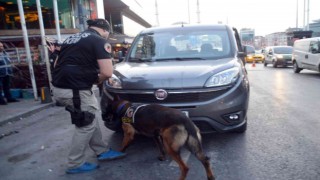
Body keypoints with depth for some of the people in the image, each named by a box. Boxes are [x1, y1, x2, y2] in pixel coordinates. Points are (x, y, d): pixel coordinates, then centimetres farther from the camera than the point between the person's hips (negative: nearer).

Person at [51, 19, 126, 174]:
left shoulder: (72, 38, 20)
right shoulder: (99, 41, -6)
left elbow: (57, 64, 26)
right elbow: (107, 72, -16)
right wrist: (96, 80, 4)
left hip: (59, 87, 9)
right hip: (74, 89, -9)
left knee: (89, 120, 20)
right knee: (86, 126, 8)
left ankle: (102, 152, 32)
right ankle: (75, 164, 21)